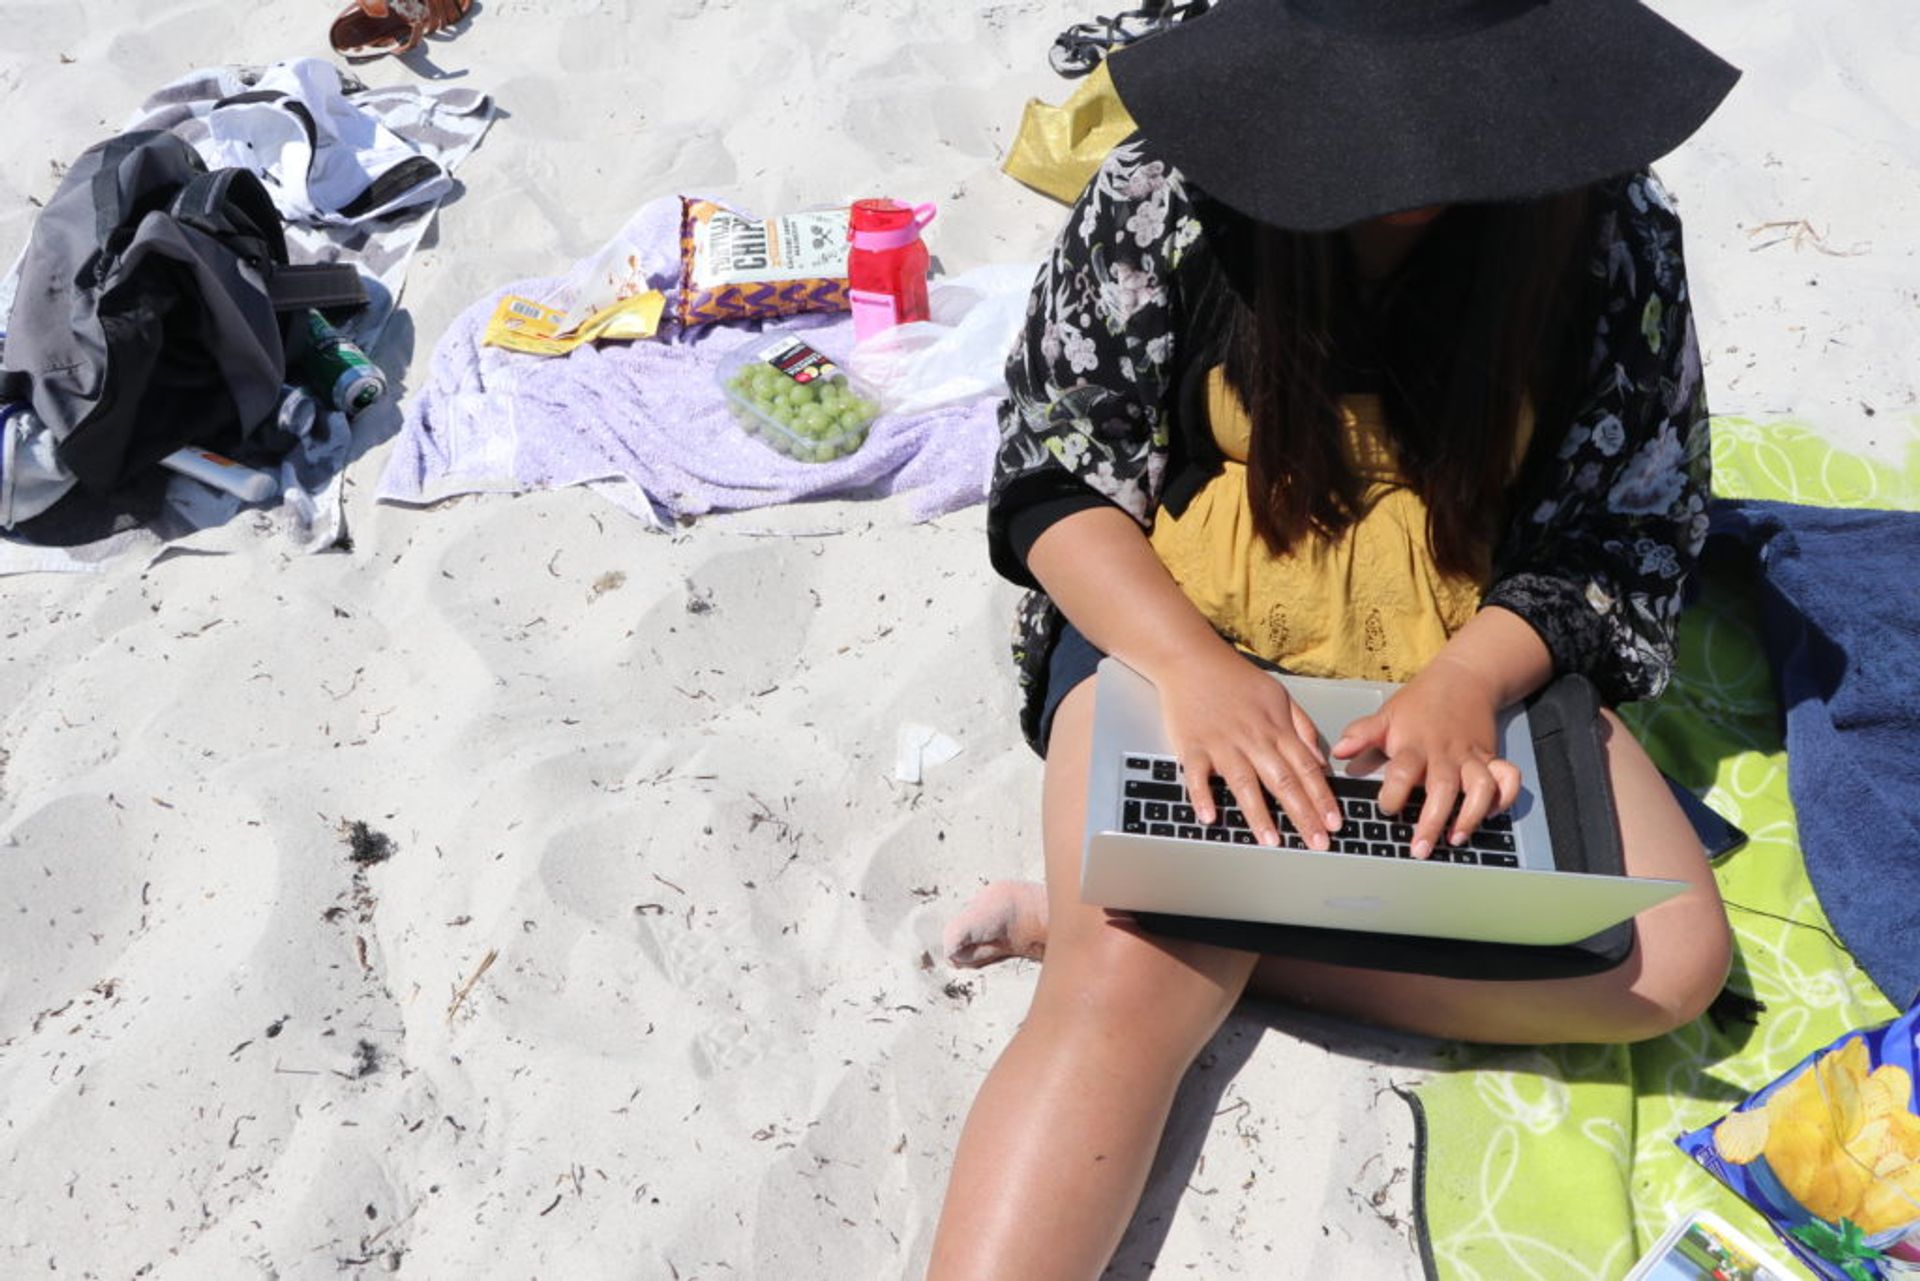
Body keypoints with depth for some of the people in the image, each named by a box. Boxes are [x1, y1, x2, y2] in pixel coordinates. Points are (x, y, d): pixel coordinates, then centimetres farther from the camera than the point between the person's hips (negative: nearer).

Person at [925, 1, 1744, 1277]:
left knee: (1668, 960, -19)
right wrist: (1190, 663, -25)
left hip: (1472, 654, 3)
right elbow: (1053, 471, -7)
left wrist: (1471, 677, -23)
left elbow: (1631, 526, -3)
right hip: (1179, 631, -2)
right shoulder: (1170, 194, -12)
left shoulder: (1611, 231, -9)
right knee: (1130, 989, -27)